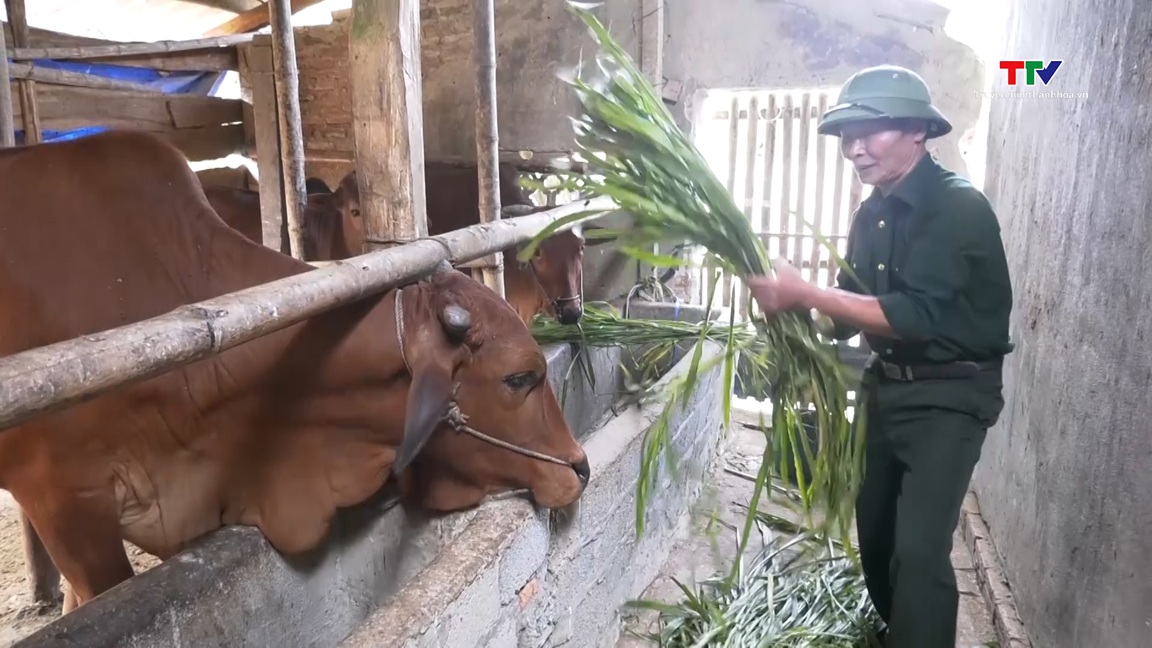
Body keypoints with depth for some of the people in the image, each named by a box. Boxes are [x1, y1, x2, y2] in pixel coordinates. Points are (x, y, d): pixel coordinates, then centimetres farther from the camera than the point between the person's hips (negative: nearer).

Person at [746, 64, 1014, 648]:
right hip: (885, 385, 7)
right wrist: (798, 319, -11)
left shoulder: (958, 207, -18)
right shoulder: (873, 212, 5)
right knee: (874, 531, 17)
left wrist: (803, 292, -30)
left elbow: (914, 315, -29)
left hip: (948, 395, -7)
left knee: (919, 549, -13)